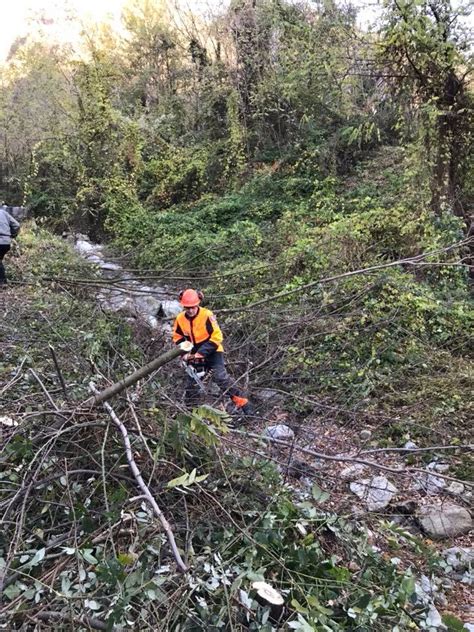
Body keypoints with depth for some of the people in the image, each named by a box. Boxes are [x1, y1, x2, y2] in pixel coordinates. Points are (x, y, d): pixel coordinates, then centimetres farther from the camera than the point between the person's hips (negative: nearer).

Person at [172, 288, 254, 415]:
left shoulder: (207, 315, -21)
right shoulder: (180, 318, -6)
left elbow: (217, 337, -22)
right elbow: (177, 338, 9)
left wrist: (202, 352, -25)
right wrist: (184, 352, -6)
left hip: (212, 352, -5)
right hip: (194, 355, 5)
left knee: (221, 378, -19)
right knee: (191, 383, 10)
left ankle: (244, 405, -14)